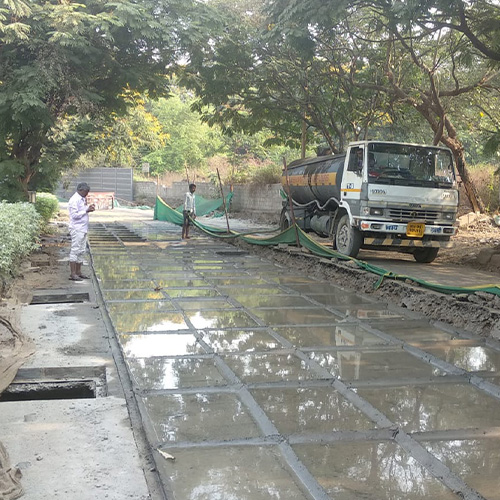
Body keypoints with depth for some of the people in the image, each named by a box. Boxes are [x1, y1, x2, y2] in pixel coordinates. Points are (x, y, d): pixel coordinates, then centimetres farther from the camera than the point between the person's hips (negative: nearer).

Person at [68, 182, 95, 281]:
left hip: (83, 228, 10)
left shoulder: (82, 199, 16)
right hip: (77, 229, -10)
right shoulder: (74, 200, -13)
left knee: (81, 251, 11)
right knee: (75, 250, -7)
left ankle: (78, 272, 16)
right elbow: (74, 215, -19)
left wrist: (88, 208, 4)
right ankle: (72, 274, -5)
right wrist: (86, 210, -17)